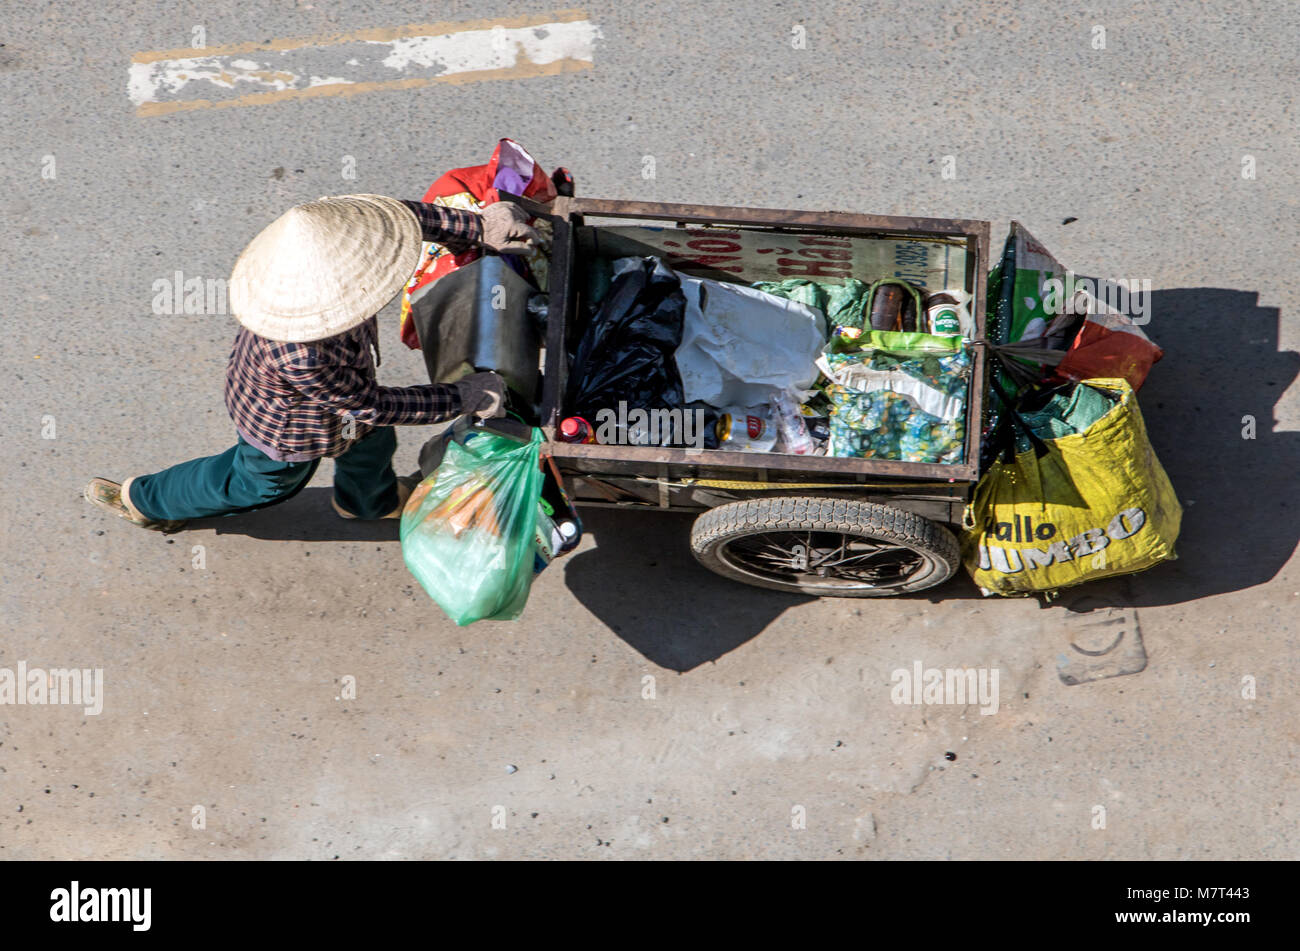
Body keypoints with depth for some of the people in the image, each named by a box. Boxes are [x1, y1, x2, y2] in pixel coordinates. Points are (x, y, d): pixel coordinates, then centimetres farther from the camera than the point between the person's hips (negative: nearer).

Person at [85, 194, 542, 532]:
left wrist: (478, 226, -18)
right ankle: (145, 499, 54)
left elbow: (402, 212, -15)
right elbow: (372, 405, -33)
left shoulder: (319, 244, -33)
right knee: (261, 483, 27)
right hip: (287, 428, -6)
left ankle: (369, 499, 69)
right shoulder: (303, 358, -50)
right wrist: (460, 397, -26)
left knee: (370, 441, 32)